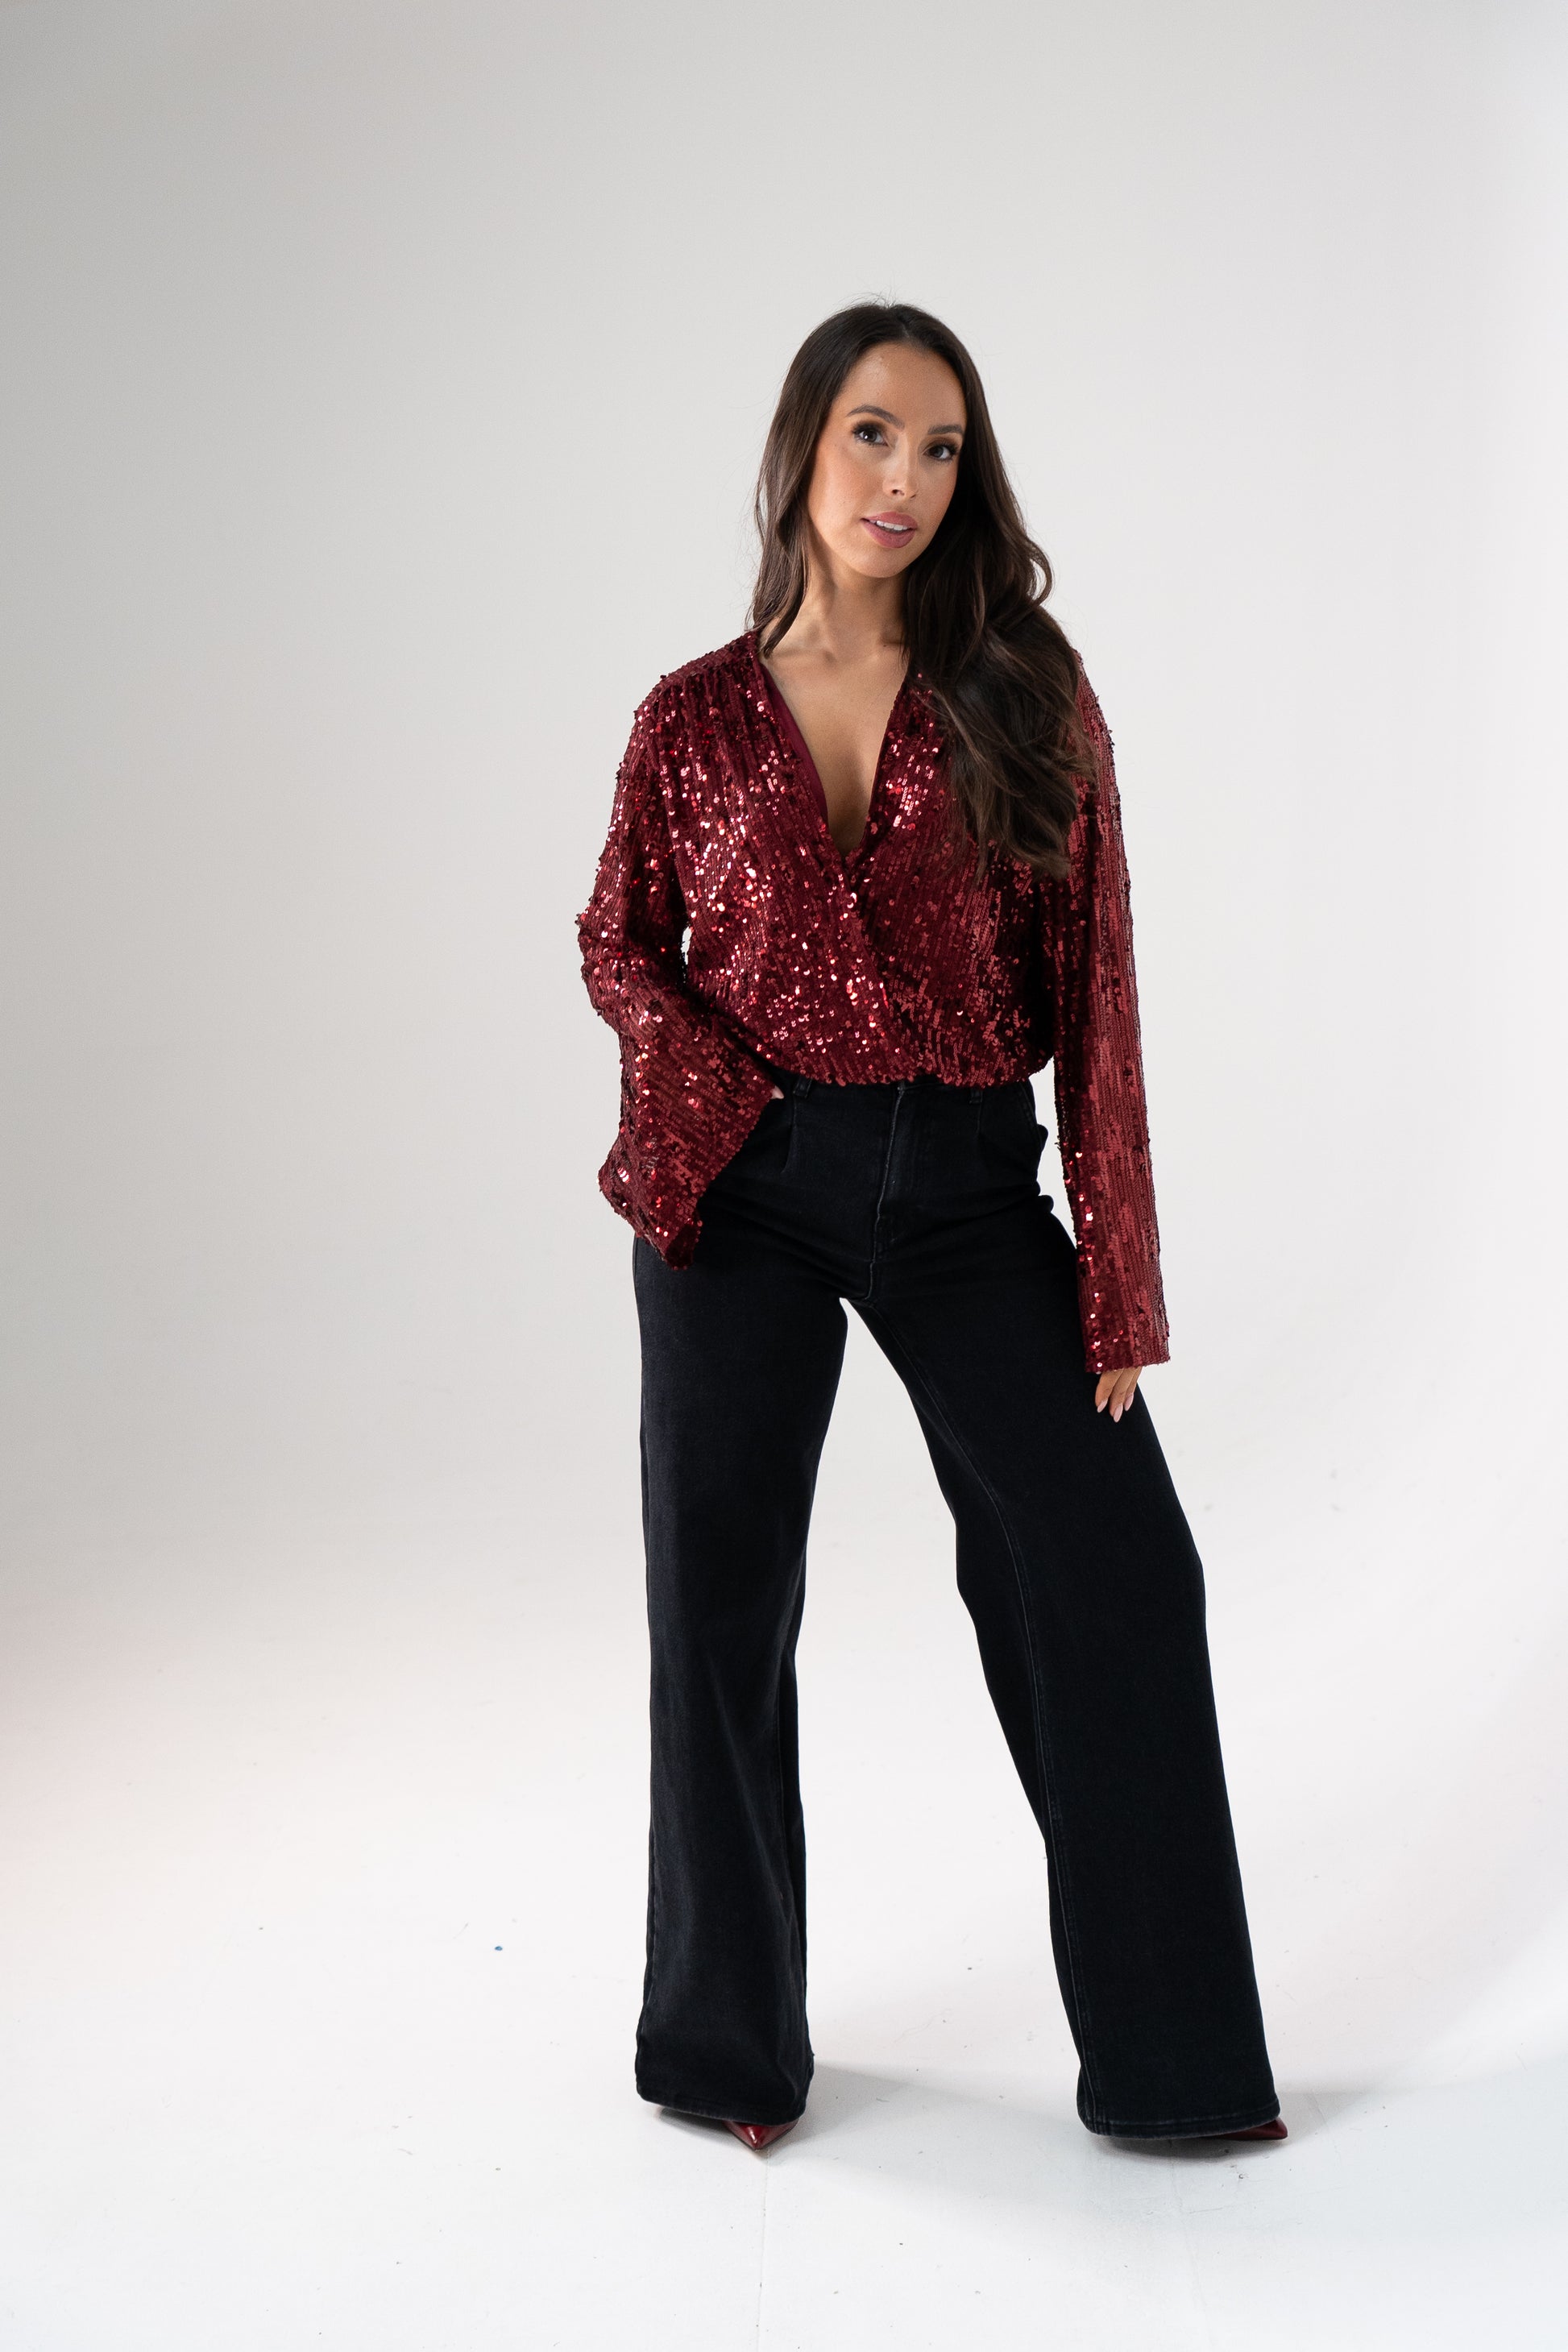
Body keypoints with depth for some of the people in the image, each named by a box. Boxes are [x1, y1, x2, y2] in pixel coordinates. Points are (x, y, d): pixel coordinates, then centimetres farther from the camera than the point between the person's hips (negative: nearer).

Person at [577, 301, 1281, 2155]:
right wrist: (711, 1093, -10)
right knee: (722, 1601, 7)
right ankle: (727, 2036, 28)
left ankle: (1167, 2054, 14)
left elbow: (1090, 976, -2)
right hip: (745, 1196, 0)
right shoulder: (698, 716, 2)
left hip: (964, 1193, 0)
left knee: (1113, 1568, -3)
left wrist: (1116, 1270, -6)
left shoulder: (1026, 696, 1)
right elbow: (620, 942, 12)